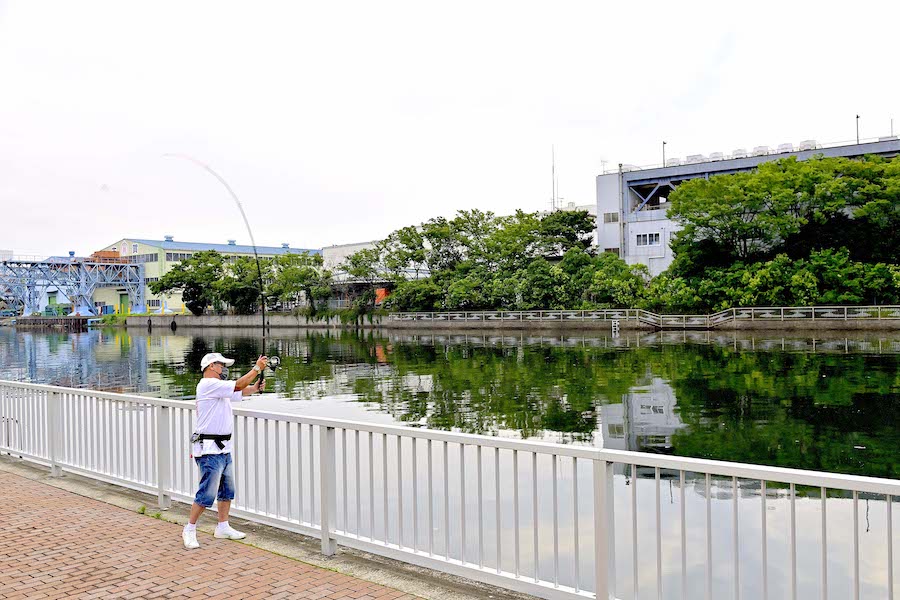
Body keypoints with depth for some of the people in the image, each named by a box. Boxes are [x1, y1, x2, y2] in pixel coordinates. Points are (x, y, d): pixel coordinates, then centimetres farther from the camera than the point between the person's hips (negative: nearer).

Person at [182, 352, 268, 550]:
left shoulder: (219, 388, 18)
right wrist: (257, 368, -13)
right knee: (207, 494, -7)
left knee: (227, 490, 15)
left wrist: (256, 387, 1)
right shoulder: (208, 384, -14)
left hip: (224, 448, 10)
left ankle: (223, 527, 25)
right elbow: (238, 386, -20)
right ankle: (189, 530, 7)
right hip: (209, 449, -10)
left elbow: (241, 393, 21)